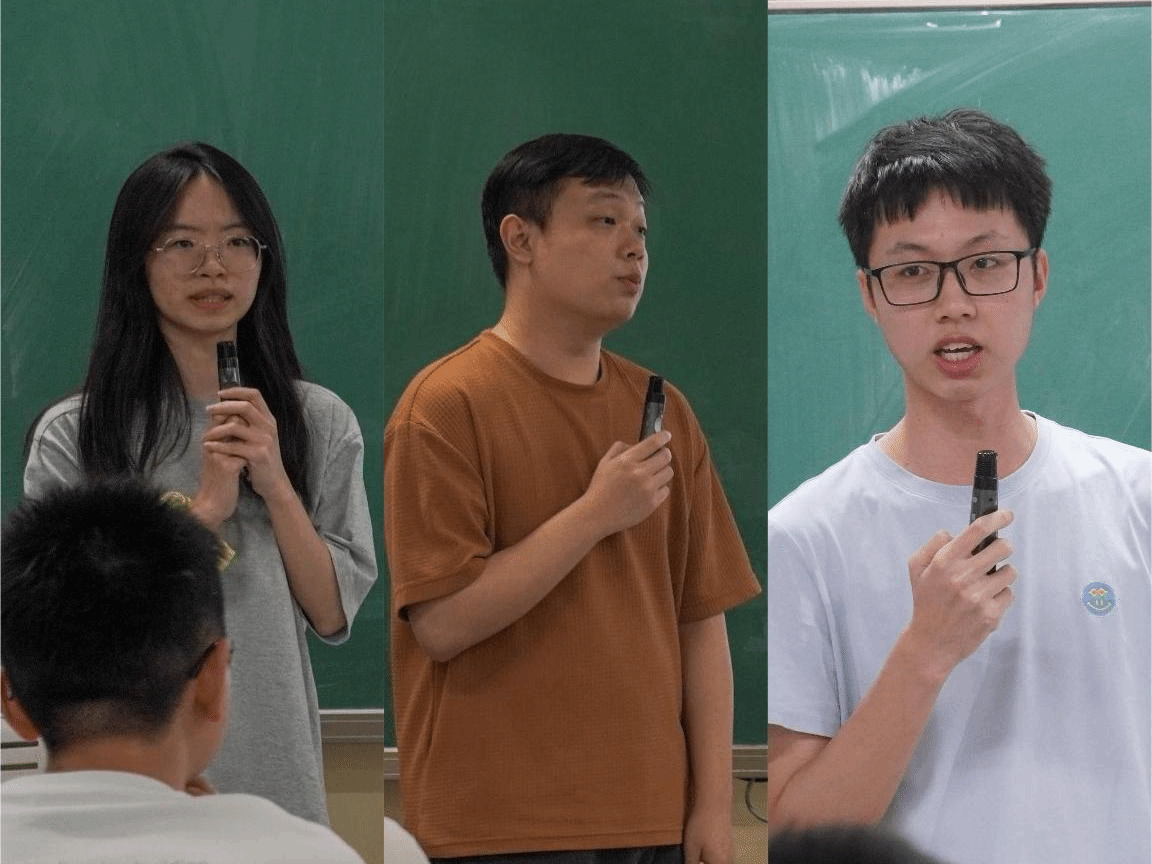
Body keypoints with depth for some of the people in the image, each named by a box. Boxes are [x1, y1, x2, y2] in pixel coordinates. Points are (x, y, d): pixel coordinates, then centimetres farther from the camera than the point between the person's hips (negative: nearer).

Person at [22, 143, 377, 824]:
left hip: (276, 769, 2)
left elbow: (334, 615, -1)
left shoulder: (323, 422, 2)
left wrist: (277, 487, -13)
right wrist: (203, 508, -17)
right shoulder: (70, 436, -7)